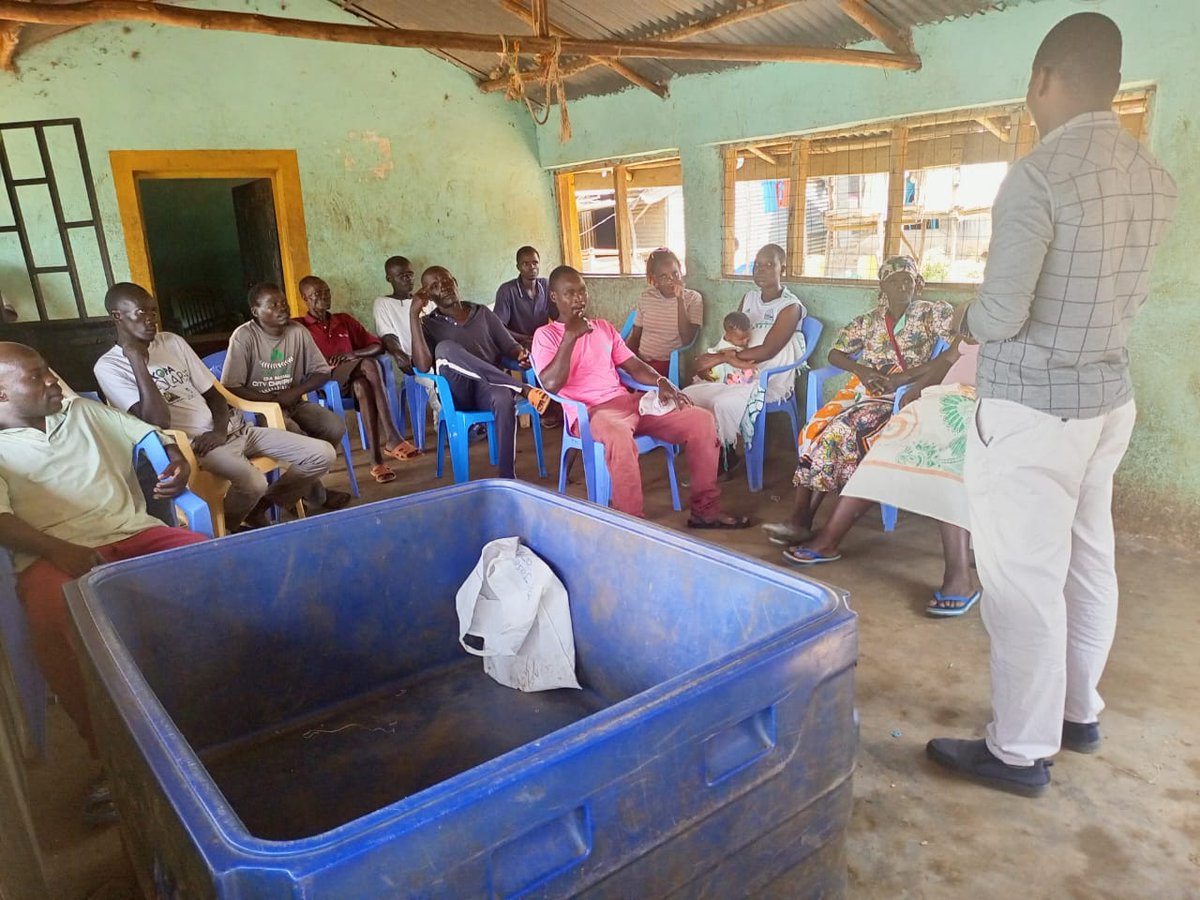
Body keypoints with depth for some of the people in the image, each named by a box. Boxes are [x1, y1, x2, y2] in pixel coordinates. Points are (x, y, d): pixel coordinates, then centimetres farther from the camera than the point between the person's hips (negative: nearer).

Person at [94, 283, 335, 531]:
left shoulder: (172, 342, 12)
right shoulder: (109, 367, -5)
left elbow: (213, 393, 13)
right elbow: (158, 421, -18)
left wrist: (220, 430, -7)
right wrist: (136, 359, -18)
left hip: (230, 429, 6)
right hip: (193, 443, -6)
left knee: (322, 454, -5)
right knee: (252, 482, -37)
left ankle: (258, 507, 14)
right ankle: (222, 529, -3)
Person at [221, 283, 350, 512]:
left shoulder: (298, 331, -2)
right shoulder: (243, 337, -15)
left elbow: (322, 371, 2)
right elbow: (230, 388, -17)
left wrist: (295, 392, -13)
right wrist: (273, 399, -18)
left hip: (293, 403, 5)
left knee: (336, 425, -19)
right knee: (298, 439, -31)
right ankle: (316, 496, -6)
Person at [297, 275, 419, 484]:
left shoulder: (344, 320, 21)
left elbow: (377, 346, 16)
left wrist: (353, 354, -3)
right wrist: (326, 364, -16)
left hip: (355, 379, 3)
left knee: (362, 386, -36)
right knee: (368, 365, -32)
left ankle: (376, 459, -45)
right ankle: (392, 440, -41)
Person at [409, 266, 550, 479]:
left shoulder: (483, 313, 18)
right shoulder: (429, 325, 9)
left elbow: (510, 346, 14)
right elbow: (423, 366, -9)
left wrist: (521, 354, -11)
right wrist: (414, 314, -10)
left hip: (490, 387, 1)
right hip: (458, 393, -1)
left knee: (504, 399, -38)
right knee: (445, 347, -33)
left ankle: (507, 477, -35)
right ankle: (524, 389, -34)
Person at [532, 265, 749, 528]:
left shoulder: (604, 327, 22)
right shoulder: (546, 335, 4)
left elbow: (633, 366, 17)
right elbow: (552, 385, -12)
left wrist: (661, 382, -3)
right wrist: (570, 337, -15)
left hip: (628, 401, 7)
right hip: (590, 412, -6)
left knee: (702, 420, -9)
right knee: (619, 437, -44)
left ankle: (705, 509, -2)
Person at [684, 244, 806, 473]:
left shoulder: (790, 306, -10)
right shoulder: (749, 298, 11)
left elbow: (766, 351, -19)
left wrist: (720, 358, -21)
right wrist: (731, 357, -20)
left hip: (770, 379, -7)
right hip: (739, 373, 7)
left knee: (722, 403, -32)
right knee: (688, 395, -12)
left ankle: (720, 460, -7)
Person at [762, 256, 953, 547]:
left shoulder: (932, 313, 5)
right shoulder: (870, 319, 16)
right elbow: (835, 353, 15)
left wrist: (905, 376, -17)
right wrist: (861, 370, -7)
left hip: (900, 397, -4)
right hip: (862, 389, 4)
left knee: (842, 430, -30)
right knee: (815, 428, -25)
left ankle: (803, 520, -24)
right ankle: (799, 518, -30)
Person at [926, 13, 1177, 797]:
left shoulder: (1039, 176, -19)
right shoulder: (1156, 180, 6)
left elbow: (1001, 315, -20)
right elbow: (1133, 296, 16)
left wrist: (969, 319, 0)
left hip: (1032, 408, -8)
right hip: (1109, 397, 9)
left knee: (1024, 579, 0)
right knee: (1088, 561, 18)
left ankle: (1022, 751, 13)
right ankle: (1081, 711, 35)